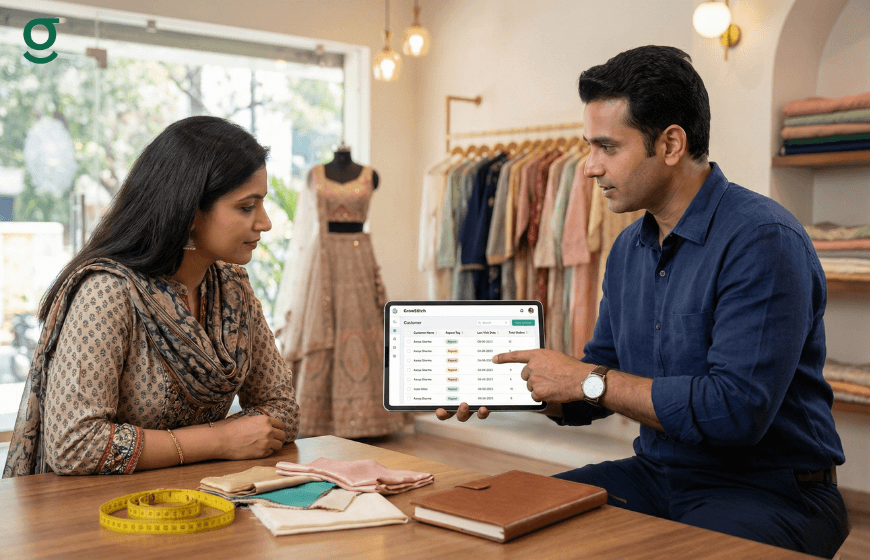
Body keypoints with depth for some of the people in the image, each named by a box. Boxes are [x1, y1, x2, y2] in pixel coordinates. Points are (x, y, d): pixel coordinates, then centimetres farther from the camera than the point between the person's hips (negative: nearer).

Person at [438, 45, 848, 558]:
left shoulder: (763, 240, -19)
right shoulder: (629, 248, 8)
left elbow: (737, 410, -27)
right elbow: (600, 386, 14)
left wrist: (587, 380, -19)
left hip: (770, 491, -6)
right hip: (656, 474, 7)